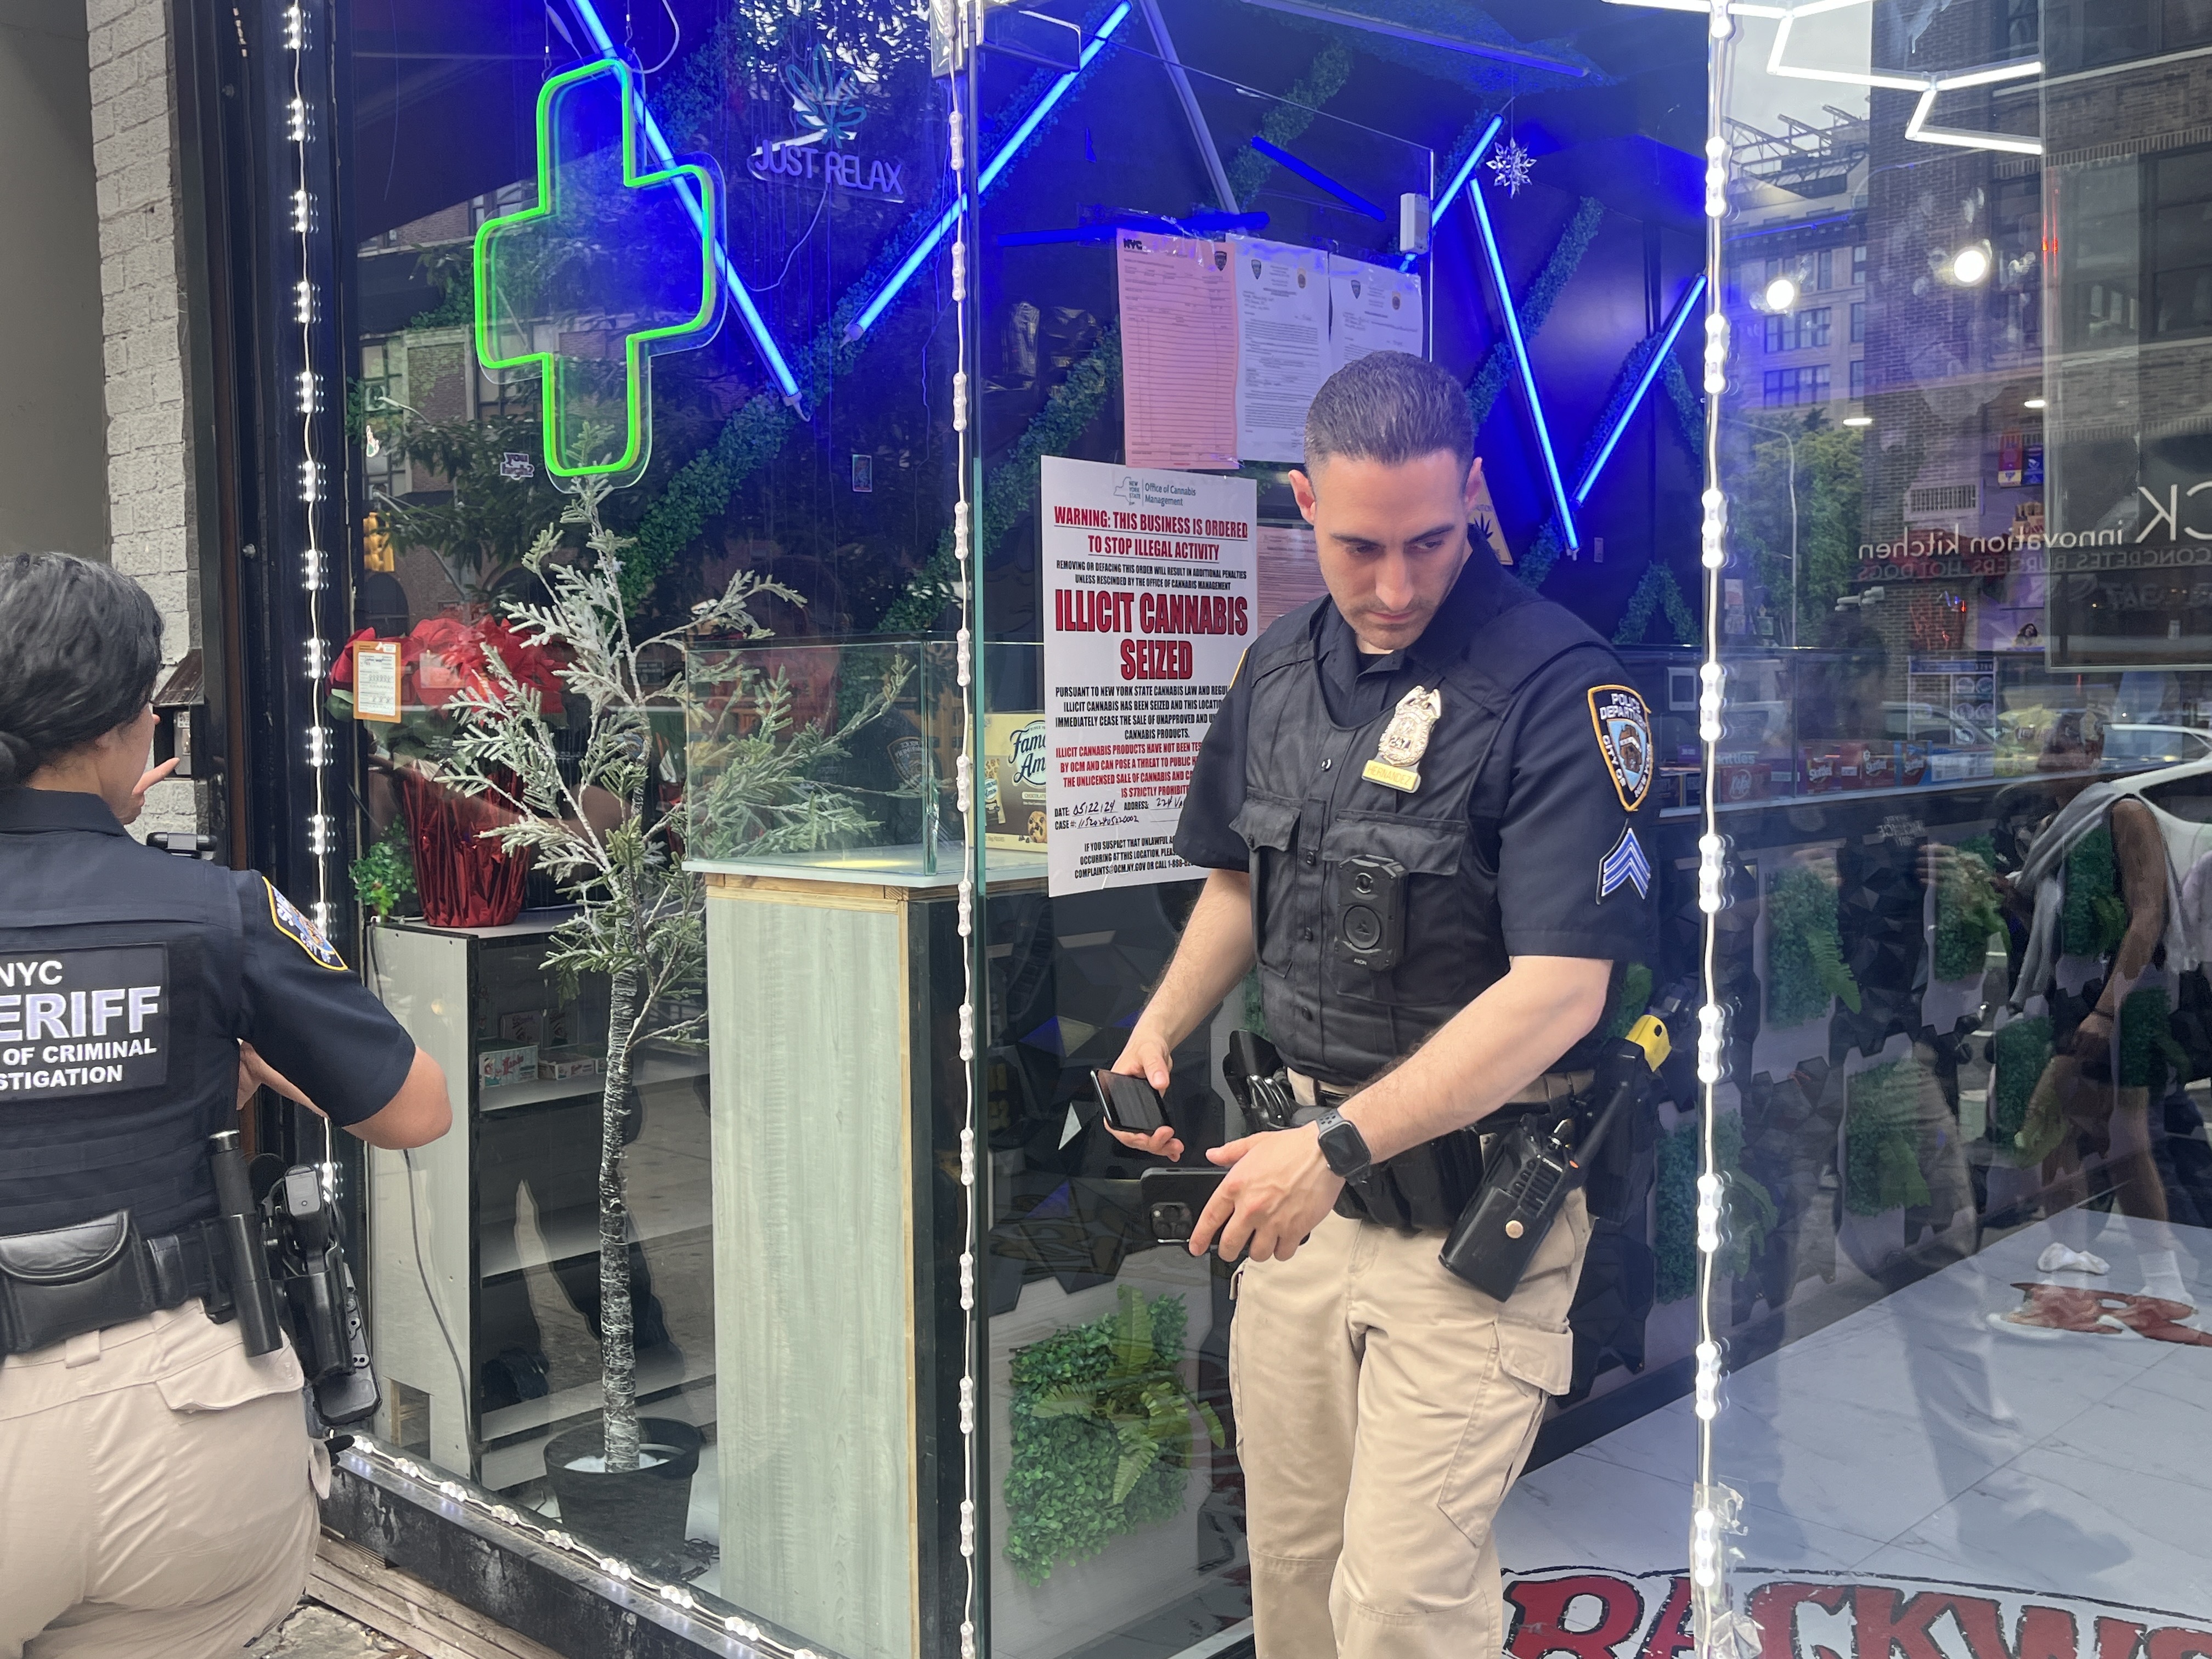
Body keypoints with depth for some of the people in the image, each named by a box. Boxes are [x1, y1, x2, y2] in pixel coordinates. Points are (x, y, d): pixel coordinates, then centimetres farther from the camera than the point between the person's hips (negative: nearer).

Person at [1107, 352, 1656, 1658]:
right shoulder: (1279, 671, 6)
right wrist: (1160, 1030, 4)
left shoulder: (1559, 688, -16)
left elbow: (1560, 990, -22)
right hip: (1308, 1169, 6)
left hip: (1473, 1203, -6)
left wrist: (1337, 1147, -26)